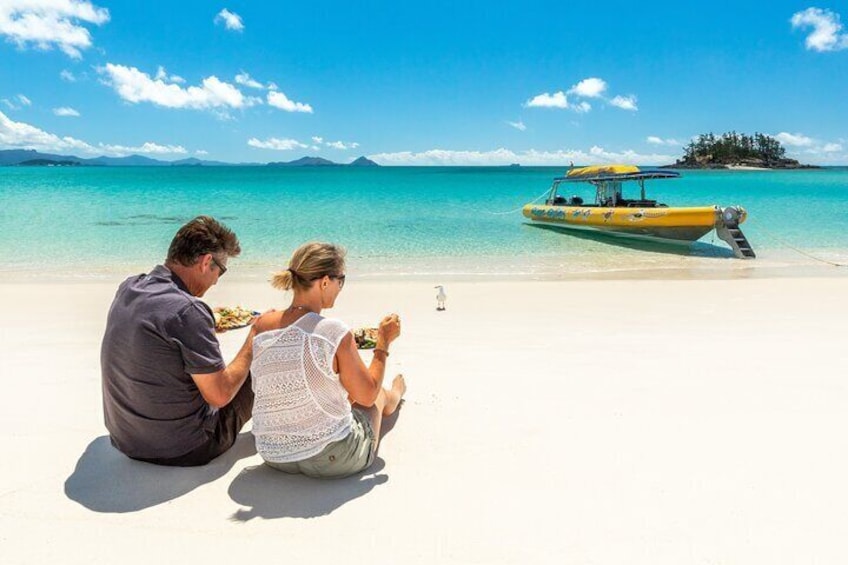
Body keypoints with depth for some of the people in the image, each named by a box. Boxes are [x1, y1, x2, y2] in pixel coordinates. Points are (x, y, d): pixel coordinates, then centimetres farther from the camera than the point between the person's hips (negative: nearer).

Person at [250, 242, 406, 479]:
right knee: (380, 395, 26)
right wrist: (384, 342, 0)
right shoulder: (335, 332, -23)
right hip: (332, 459, -5)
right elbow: (367, 396, -10)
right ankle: (396, 395, 63)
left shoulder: (261, 326, -8)